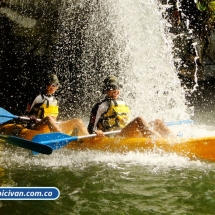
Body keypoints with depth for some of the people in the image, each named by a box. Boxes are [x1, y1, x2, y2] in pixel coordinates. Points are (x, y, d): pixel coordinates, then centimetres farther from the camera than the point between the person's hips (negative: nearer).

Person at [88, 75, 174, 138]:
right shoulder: (103, 106, 3)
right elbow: (91, 128, 1)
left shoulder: (122, 103, 25)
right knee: (139, 120, -32)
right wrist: (96, 132, -21)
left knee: (157, 122, -8)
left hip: (127, 136, 8)